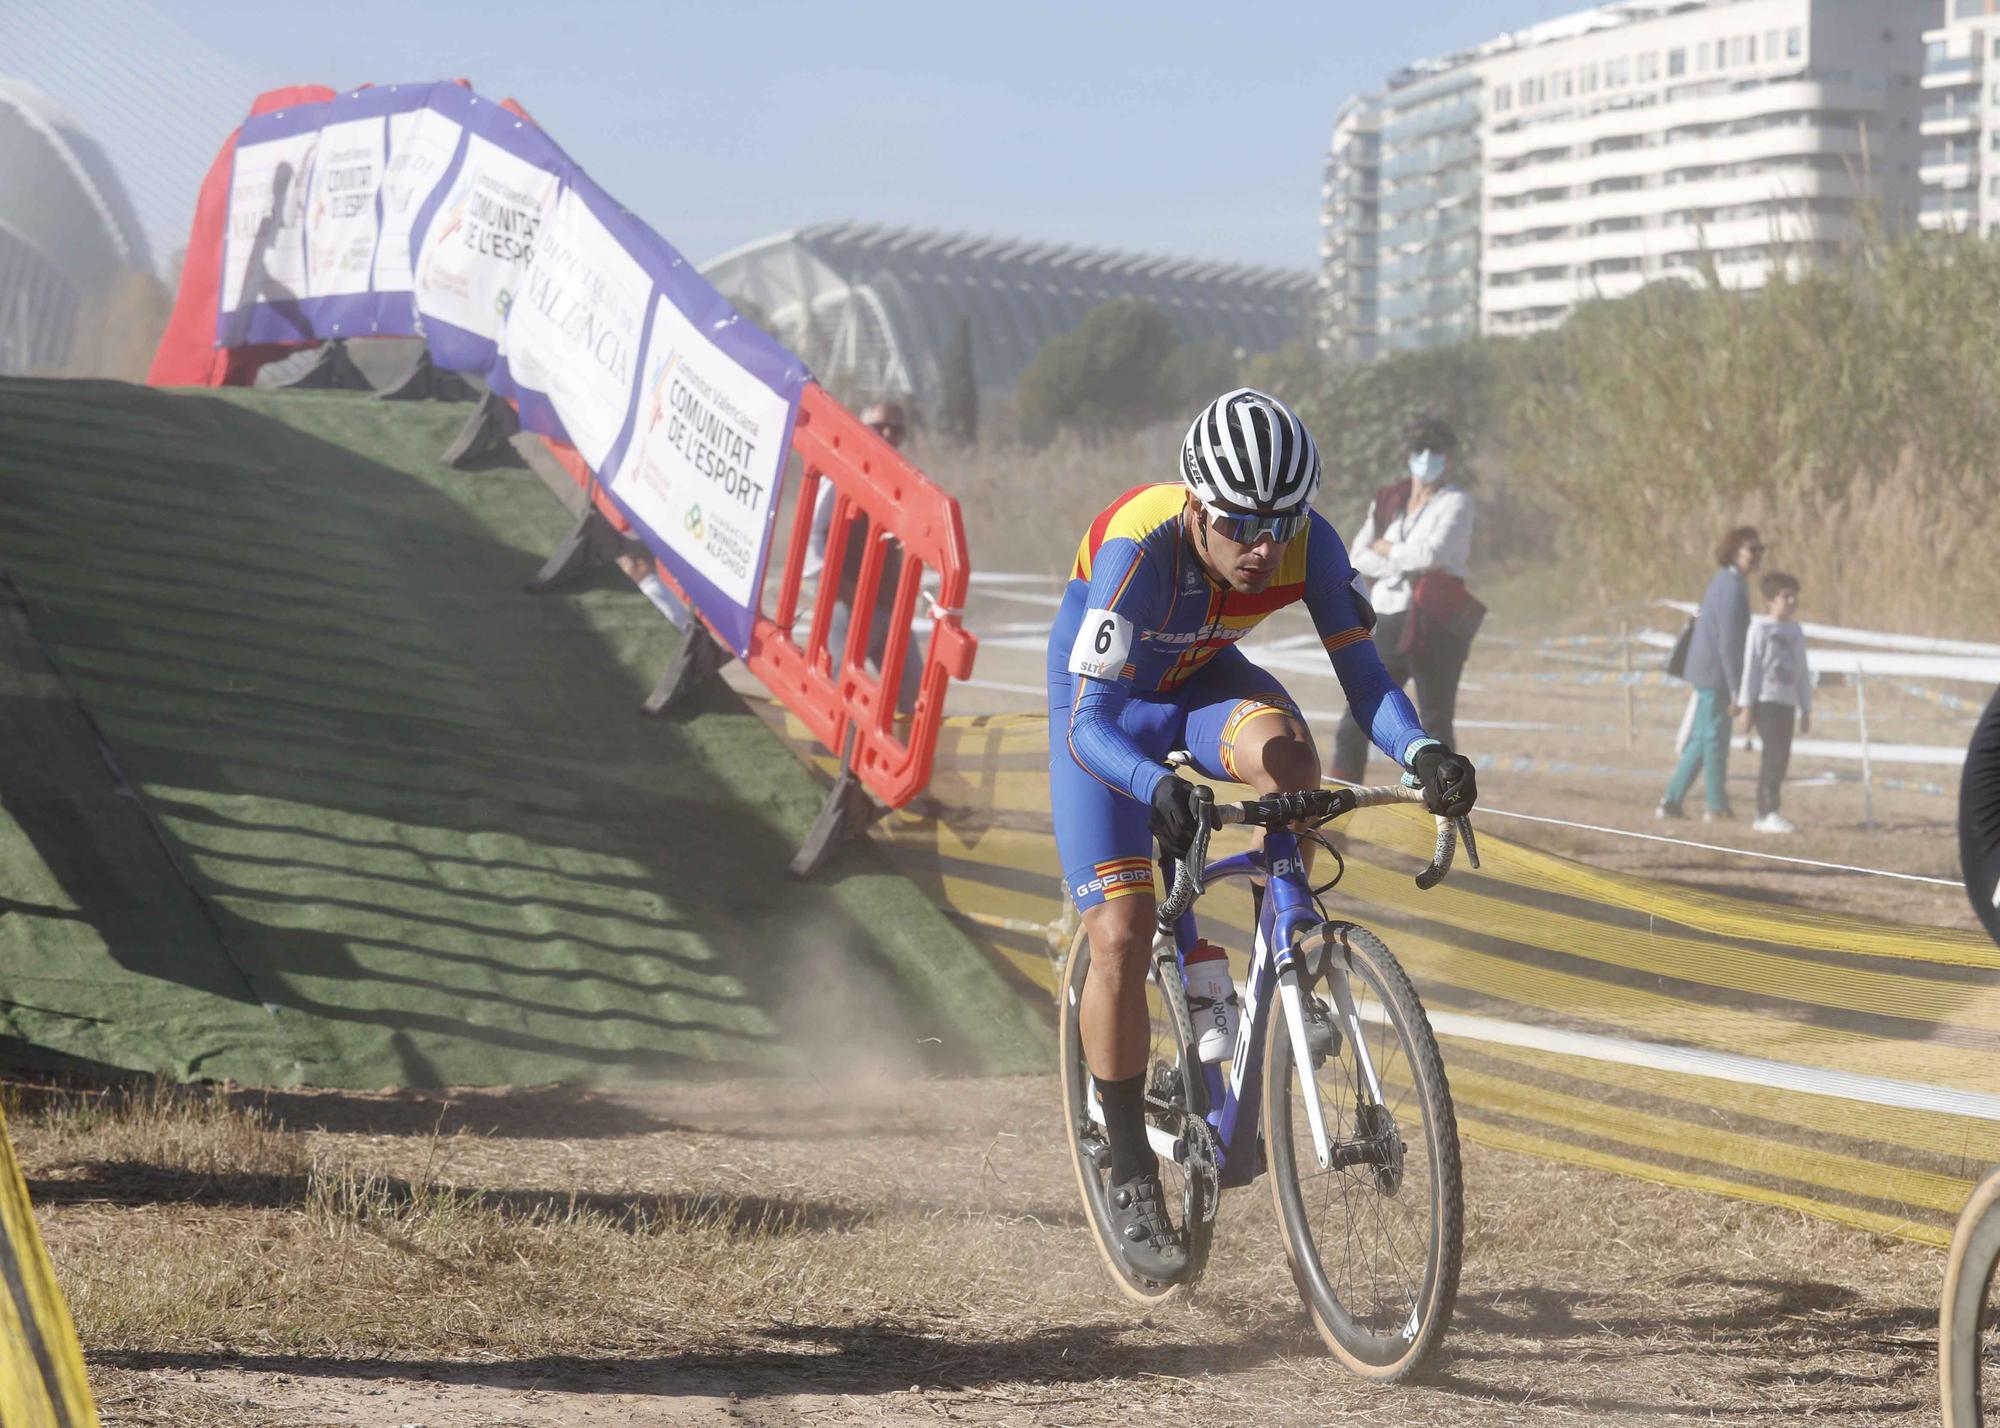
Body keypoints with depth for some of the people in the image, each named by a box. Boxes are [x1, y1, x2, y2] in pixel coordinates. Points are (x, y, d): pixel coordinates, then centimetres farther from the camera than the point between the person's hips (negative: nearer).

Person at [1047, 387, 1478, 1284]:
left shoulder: (1308, 544, -26)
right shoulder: (1138, 551, -37)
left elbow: (1362, 675, -25)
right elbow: (1089, 724, -40)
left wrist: (1424, 754, -45)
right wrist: (1158, 790, -59)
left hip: (1200, 681, 3)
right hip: (1105, 709, -3)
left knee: (1284, 753, -34)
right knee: (1121, 936, -12)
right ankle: (1131, 1179, 1)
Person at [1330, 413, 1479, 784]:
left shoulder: (1456, 503, -2)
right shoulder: (1388, 501, 14)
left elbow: (1433, 552, -18)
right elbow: (1359, 559, 6)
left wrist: (1386, 549, -3)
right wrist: (1407, 562, -9)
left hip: (1435, 626, -5)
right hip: (1389, 621, 5)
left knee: (1436, 725, -3)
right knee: (1354, 724, 2)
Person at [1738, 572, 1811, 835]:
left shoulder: (1795, 632, 14)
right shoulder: (1760, 629, -4)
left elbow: (1802, 673, 18)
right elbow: (1750, 667, -7)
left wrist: (1806, 709, 16)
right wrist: (1747, 706, -11)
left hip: (1786, 702, 7)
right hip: (1765, 701, -7)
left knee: (1780, 757, 6)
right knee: (1775, 754, -15)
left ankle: (1764, 815, 12)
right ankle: (1768, 814, -16)